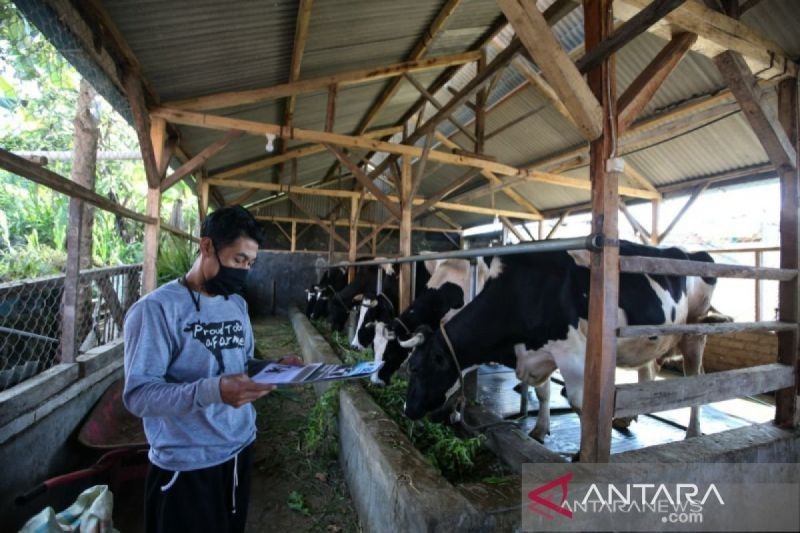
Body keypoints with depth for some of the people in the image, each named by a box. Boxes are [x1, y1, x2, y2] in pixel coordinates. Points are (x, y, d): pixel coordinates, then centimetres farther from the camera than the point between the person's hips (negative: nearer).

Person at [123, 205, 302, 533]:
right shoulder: (156, 308, -18)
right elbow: (138, 395, -22)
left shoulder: (237, 304, 6)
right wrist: (213, 391, -37)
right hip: (187, 467, -7)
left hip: (240, 451, 7)